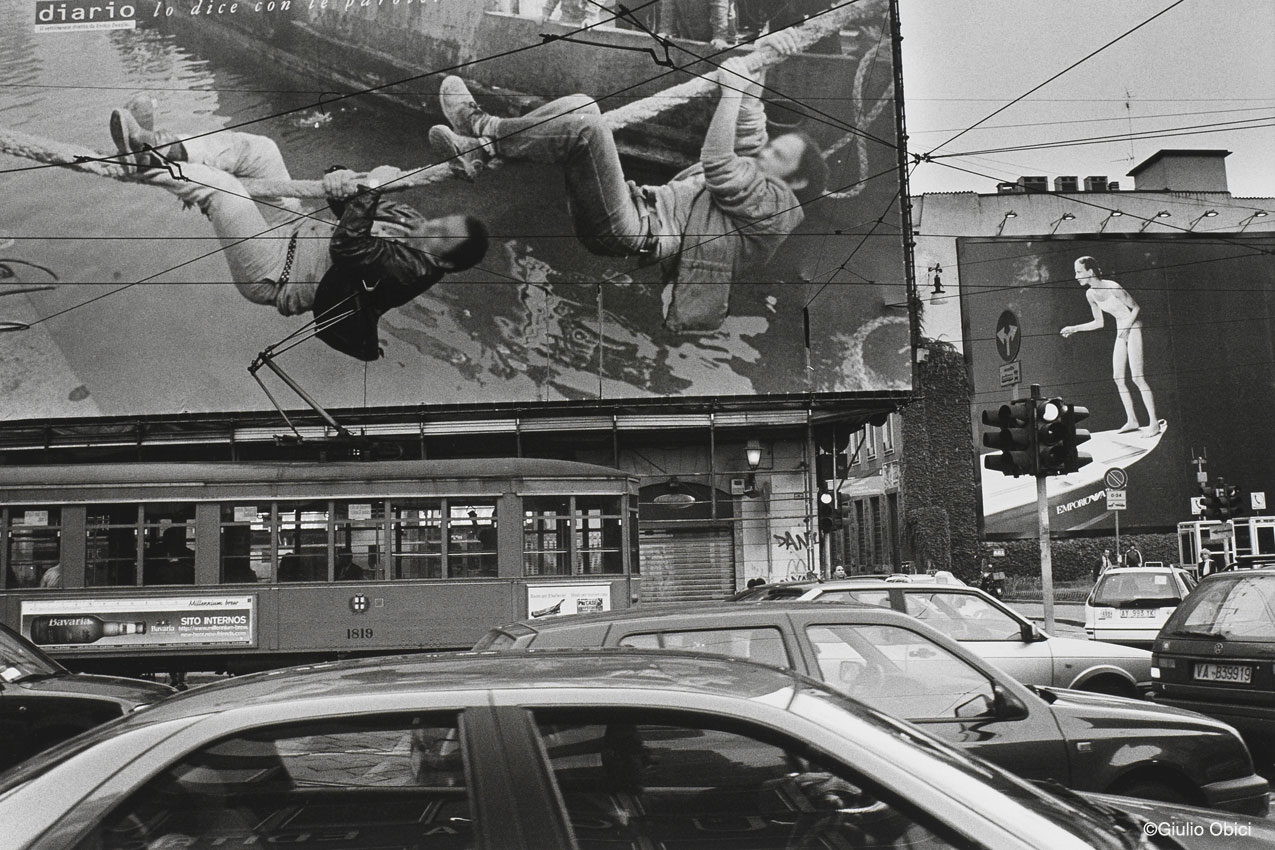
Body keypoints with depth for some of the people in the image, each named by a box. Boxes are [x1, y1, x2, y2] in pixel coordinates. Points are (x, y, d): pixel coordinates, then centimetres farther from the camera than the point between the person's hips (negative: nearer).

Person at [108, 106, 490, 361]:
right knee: (256, 147, -1)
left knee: (220, 186, -24)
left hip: (272, 276, -9)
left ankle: (143, 163, -2)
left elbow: (346, 246, -36)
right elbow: (353, 213, 4)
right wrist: (341, 180, -19)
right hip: (294, 228, 9)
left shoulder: (413, 269, -25)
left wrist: (368, 188, -36)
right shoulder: (412, 219, 2)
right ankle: (162, 149, -4)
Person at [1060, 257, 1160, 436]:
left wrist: (1127, 327, -21)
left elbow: (1136, 308, -10)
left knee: (1137, 377, -13)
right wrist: (1074, 328, 6)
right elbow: (1099, 323, 11)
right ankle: (1132, 420, 12)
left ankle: (1154, 423, -10)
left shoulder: (1112, 288, -21)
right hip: (1121, 333, 8)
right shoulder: (1090, 294, 1)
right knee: (1118, 378, 4)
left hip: (1133, 329, -8)